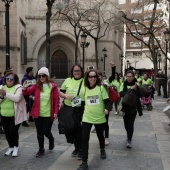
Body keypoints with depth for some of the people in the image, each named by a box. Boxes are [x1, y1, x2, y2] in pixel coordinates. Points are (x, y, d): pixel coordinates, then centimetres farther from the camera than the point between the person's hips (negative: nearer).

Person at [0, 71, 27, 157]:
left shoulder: (18, 87, -7)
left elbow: (17, 98, -23)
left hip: (15, 115, -5)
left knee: (13, 131, -6)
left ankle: (16, 147, 18)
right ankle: (11, 147, 32)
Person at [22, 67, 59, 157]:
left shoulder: (53, 86, -6)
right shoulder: (36, 86, 1)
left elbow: (56, 100, -6)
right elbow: (27, 92, -9)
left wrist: (56, 112, -9)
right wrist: (25, 88, -31)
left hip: (48, 114, -3)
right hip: (37, 114, 3)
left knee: (46, 132, 3)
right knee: (39, 132, 11)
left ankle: (51, 140, 38)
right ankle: (41, 149, 28)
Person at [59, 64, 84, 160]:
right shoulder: (68, 80, 9)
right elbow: (60, 92, 11)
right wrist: (66, 95, -9)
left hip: (80, 109, -4)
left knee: (79, 130, 0)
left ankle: (81, 149, 19)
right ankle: (76, 147, 32)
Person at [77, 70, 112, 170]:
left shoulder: (101, 88, -6)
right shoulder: (84, 89, 1)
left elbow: (107, 101, -6)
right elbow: (82, 103, 10)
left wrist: (107, 109, -27)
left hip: (100, 118, 0)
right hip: (87, 118, 1)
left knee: (100, 136, 20)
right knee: (85, 139, -7)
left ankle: (102, 150, 52)